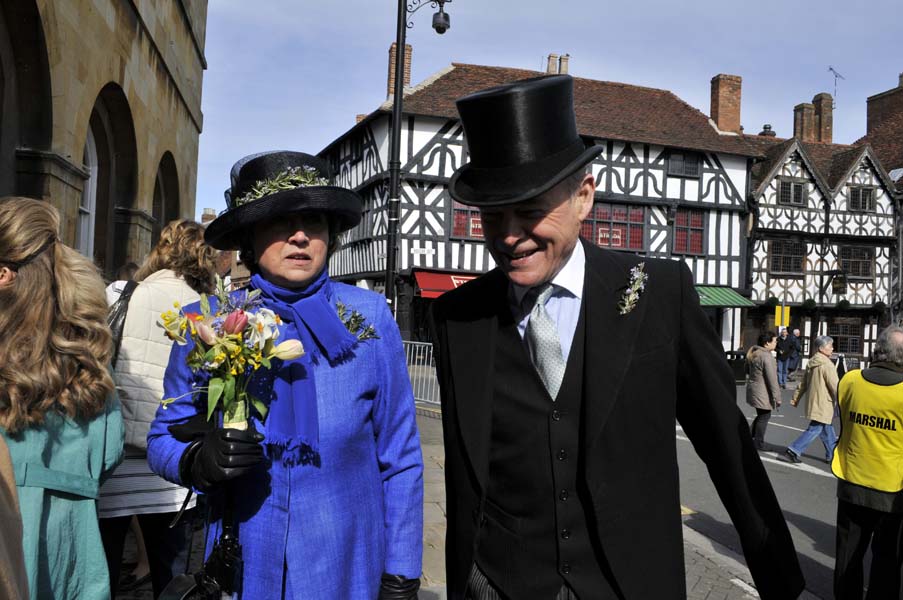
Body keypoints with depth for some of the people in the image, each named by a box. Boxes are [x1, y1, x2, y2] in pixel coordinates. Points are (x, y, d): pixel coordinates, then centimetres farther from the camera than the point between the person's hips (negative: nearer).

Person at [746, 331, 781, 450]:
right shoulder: (767, 356, -23)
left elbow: (747, 369, 20)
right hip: (763, 392, -9)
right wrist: (777, 397, -17)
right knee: (764, 416, 7)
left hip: (752, 387, 9)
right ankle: (759, 443, 17)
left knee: (761, 415, 22)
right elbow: (772, 379, -22)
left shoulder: (752, 352, 6)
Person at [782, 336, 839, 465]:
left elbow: (803, 383, 14)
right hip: (823, 405, -9)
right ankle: (793, 450, -6)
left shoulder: (811, 363, 10)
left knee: (827, 429, 18)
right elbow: (835, 386, -17)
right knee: (814, 429, -4)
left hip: (812, 401, 9)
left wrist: (796, 398, 18)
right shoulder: (827, 365, -17)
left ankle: (832, 454, 26)